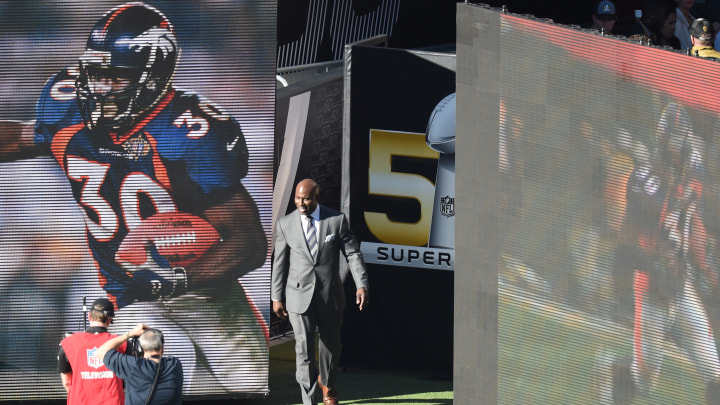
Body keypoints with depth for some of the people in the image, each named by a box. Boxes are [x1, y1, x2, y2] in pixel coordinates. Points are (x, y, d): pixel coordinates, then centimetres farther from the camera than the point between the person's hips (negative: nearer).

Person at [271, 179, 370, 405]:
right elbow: (279, 262, 4)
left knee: (331, 344, 16)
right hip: (300, 295, -1)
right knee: (304, 349, -9)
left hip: (330, 294, 1)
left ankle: (327, 383, 43)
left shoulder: (337, 220, -4)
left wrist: (362, 285, -15)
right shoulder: (286, 224, -2)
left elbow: (353, 253, -4)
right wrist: (276, 297, 5)